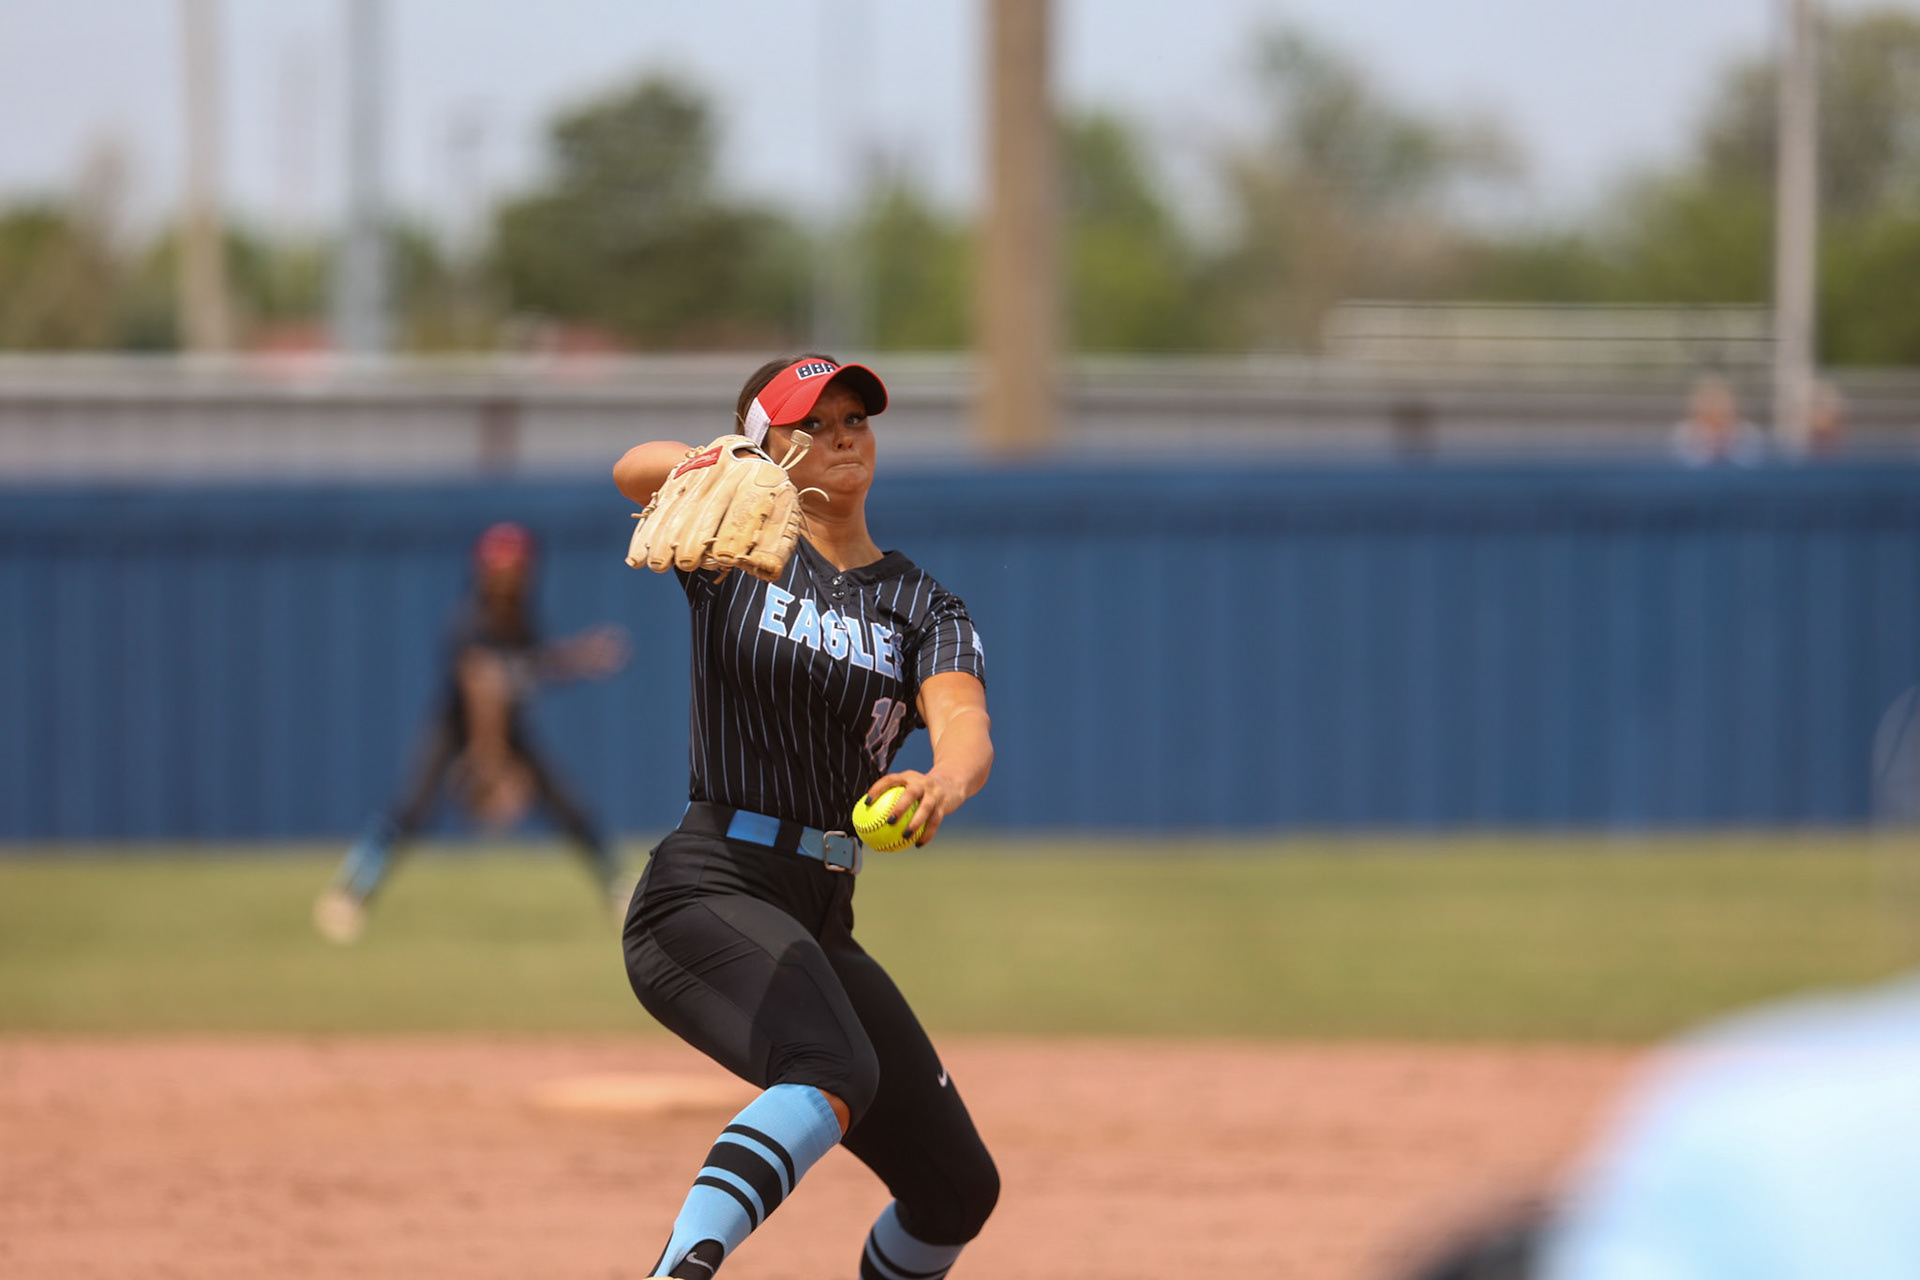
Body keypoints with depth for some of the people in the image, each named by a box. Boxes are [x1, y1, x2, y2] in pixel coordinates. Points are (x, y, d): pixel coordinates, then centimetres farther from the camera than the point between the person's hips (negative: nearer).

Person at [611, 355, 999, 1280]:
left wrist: (943, 783, -36)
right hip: (706, 892, -6)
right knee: (835, 1072, -36)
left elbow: (965, 726, -11)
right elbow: (632, 470, -19)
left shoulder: (923, 609, 10)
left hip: (821, 923, 6)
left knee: (957, 1188, 9)